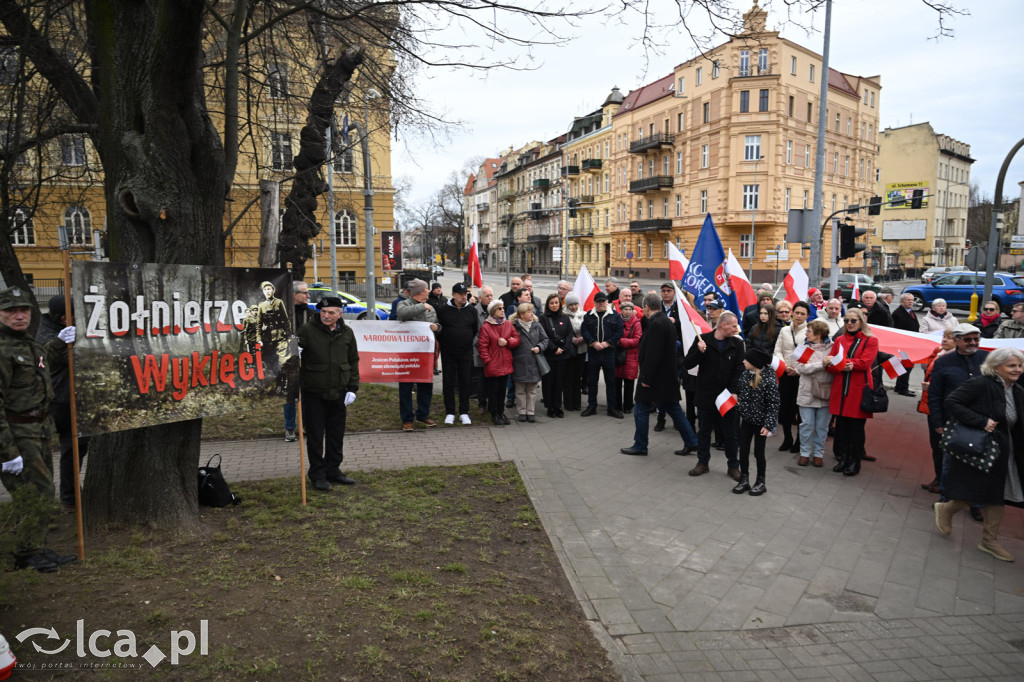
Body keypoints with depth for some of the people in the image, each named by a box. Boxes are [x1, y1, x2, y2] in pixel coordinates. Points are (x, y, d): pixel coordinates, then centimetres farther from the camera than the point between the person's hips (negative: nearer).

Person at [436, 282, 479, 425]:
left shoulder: (472, 310, 4)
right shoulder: (443, 310, -3)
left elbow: (475, 329, 13)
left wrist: (467, 342, 10)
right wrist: (444, 342, 3)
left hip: (466, 353, 2)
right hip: (448, 353, -1)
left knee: (465, 383, 5)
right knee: (448, 383, 4)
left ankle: (464, 413, 15)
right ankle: (450, 413, 13)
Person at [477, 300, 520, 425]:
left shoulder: (508, 324, 7)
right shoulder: (486, 327, -8)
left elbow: (517, 339, 7)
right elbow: (482, 346, -9)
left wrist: (507, 342, -11)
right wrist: (487, 361, -13)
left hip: (506, 364, 5)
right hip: (492, 366, -4)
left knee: (502, 390, 14)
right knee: (493, 390, 4)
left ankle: (501, 412, 25)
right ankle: (494, 414, 15)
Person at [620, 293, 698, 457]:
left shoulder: (656, 325, -20)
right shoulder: (666, 321, 12)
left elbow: (653, 355, -24)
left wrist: (646, 378, -20)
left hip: (654, 378, -10)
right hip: (668, 378, 10)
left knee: (641, 410, 3)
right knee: (673, 409, 14)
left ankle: (640, 446, 12)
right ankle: (691, 442, 17)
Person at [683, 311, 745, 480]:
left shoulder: (737, 344, 1)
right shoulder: (703, 339, -3)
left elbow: (739, 371, -2)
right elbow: (687, 364, -4)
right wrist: (699, 352, -21)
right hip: (706, 395, 0)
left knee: (731, 433, 9)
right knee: (704, 431, 13)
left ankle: (733, 465, 24)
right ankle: (702, 463, 28)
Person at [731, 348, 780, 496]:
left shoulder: (769, 380, -20)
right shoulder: (745, 374, -2)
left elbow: (773, 404, -17)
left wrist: (768, 425, -18)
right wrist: (736, 396, 1)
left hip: (760, 422, -5)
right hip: (746, 419, 5)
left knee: (758, 452, 8)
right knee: (743, 451, 7)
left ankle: (760, 482, 24)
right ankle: (744, 480, 21)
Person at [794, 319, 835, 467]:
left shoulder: (831, 347, 0)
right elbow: (802, 368, -11)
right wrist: (822, 364, -17)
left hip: (825, 393, 0)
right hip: (807, 392, 1)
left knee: (822, 426, 8)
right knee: (807, 425, 5)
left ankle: (818, 453, 21)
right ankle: (805, 453, 18)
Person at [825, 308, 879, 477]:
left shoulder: (870, 341, 0)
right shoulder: (840, 340, 13)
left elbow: (865, 362, -14)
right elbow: (832, 364, 5)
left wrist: (841, 361, -19)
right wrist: (831, 364, -19)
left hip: (859, 390, -4)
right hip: (840, 389, 4)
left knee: (857, 427, 3)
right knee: (841, 425, 8)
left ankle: (855, 461, 14)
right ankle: (843, 458, 20)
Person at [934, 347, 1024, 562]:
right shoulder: (979, 385, -17)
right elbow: (952, 402, -22)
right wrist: (981, 421, -27)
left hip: (1003, 454, 8)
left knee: (997, 497, 11)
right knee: (976, 494, -2)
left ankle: (990, 541, 23)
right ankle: (945, 509, 27)